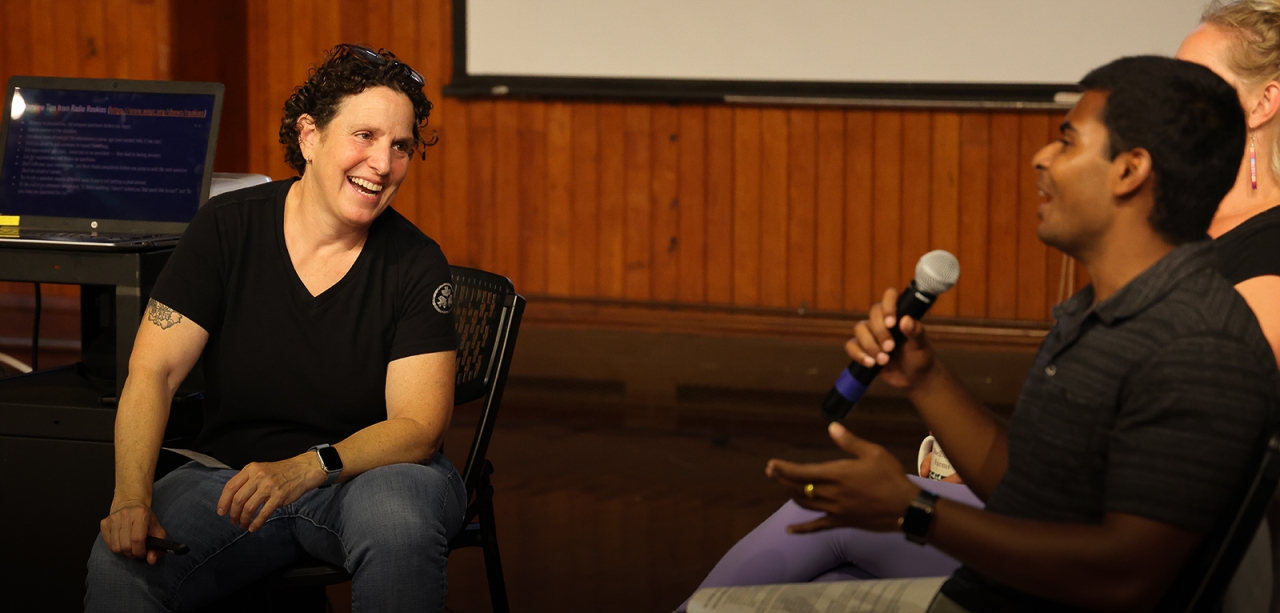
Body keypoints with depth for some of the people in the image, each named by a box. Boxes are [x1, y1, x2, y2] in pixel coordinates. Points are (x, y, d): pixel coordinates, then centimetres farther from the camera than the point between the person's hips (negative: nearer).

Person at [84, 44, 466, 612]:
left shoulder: (416, 263, -8)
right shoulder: (227, 229, -5)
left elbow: (419, 426, -14)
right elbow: (152, 372, -9)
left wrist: (304, 470, -32)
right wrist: (131, 497, -26)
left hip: (371, 471, 0)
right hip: (231, 471, 0)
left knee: (395, 517, -36)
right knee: (119, 561, -29)